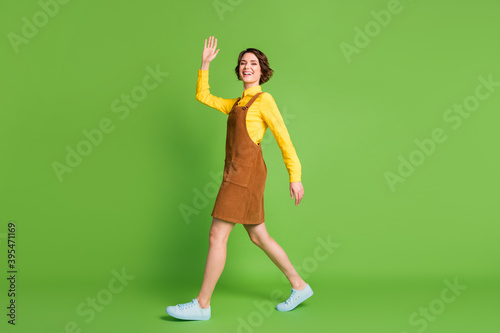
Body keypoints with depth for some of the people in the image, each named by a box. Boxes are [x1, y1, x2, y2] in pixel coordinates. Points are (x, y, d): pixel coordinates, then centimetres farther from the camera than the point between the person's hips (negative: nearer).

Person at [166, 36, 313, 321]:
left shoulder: (264, 100, -2)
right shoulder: (236, 104, 22)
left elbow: (284, 139, -6)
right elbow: (203, 96, 27)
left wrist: (295, 176, -10)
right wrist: (205, 64, 20)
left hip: (246, 172, -9)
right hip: (238, 173, 9)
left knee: (217, 236, -7)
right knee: (258, 236, 12)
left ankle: (202, 305, 2)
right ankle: (300, 286, 23)